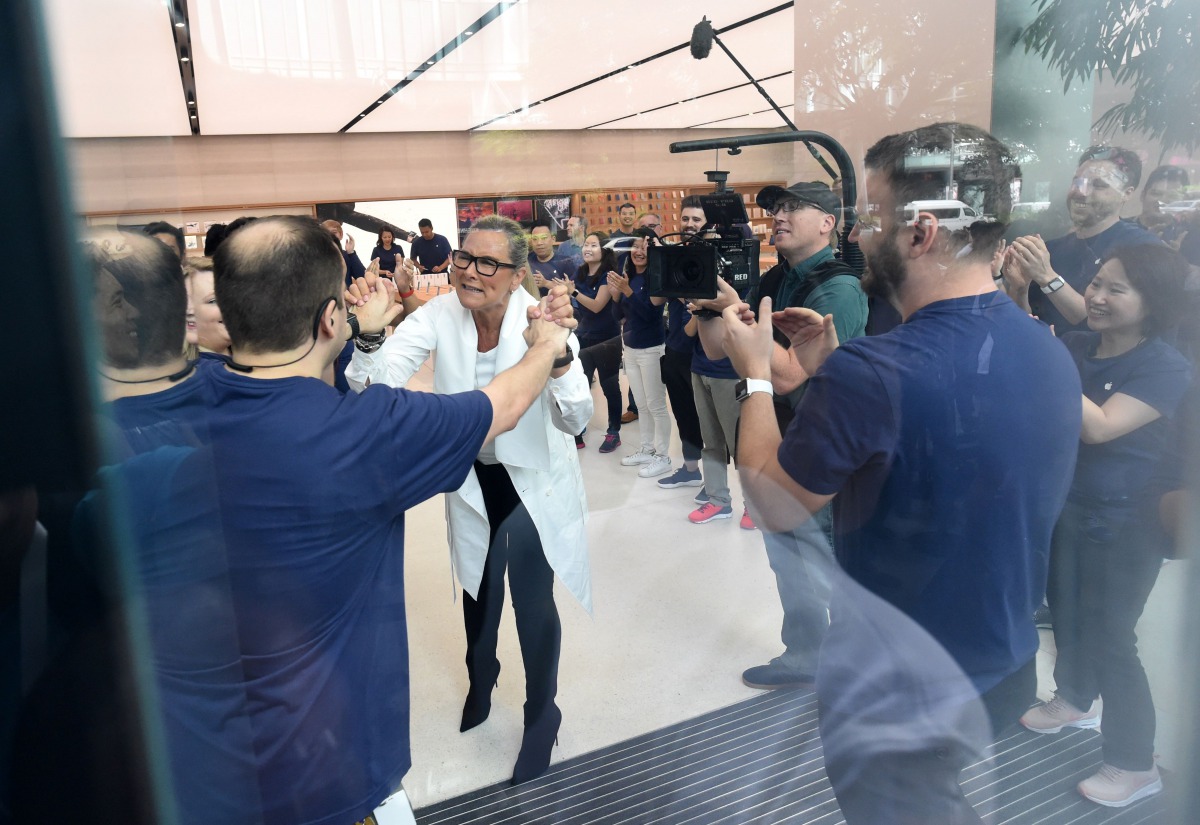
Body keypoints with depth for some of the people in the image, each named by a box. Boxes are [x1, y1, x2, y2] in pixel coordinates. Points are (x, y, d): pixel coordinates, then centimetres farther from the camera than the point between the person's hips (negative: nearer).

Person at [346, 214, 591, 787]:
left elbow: (575, 420, -35)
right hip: (471, 476, 4)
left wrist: (557, 353, -52)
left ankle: (542, 713, 27)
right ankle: (480, 678, 53)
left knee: (533, 599, -2)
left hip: (533, 478, -3)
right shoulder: (439, 316, -17)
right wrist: (372, 337, -44)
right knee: (478, 587, 22)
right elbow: (376, 385, -23)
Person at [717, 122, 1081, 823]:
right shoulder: (1050, 352, -5)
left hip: (896, 698, -7)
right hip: (1009, 672, 7)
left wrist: (755, 373, -5)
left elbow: (774, 508, -17)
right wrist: (828, 370, 3)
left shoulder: (873, 372, -32)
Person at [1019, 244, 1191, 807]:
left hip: (1123, 525, -6)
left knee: (1109, 637, 1)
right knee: (1066, 612, 22)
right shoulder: (1075, 347, -2)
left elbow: (1099, 426, -30)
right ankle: (1075, 700, 48)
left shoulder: (1166, 368, -19)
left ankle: (1135, 765, 19)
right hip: (1065, 507, 6)